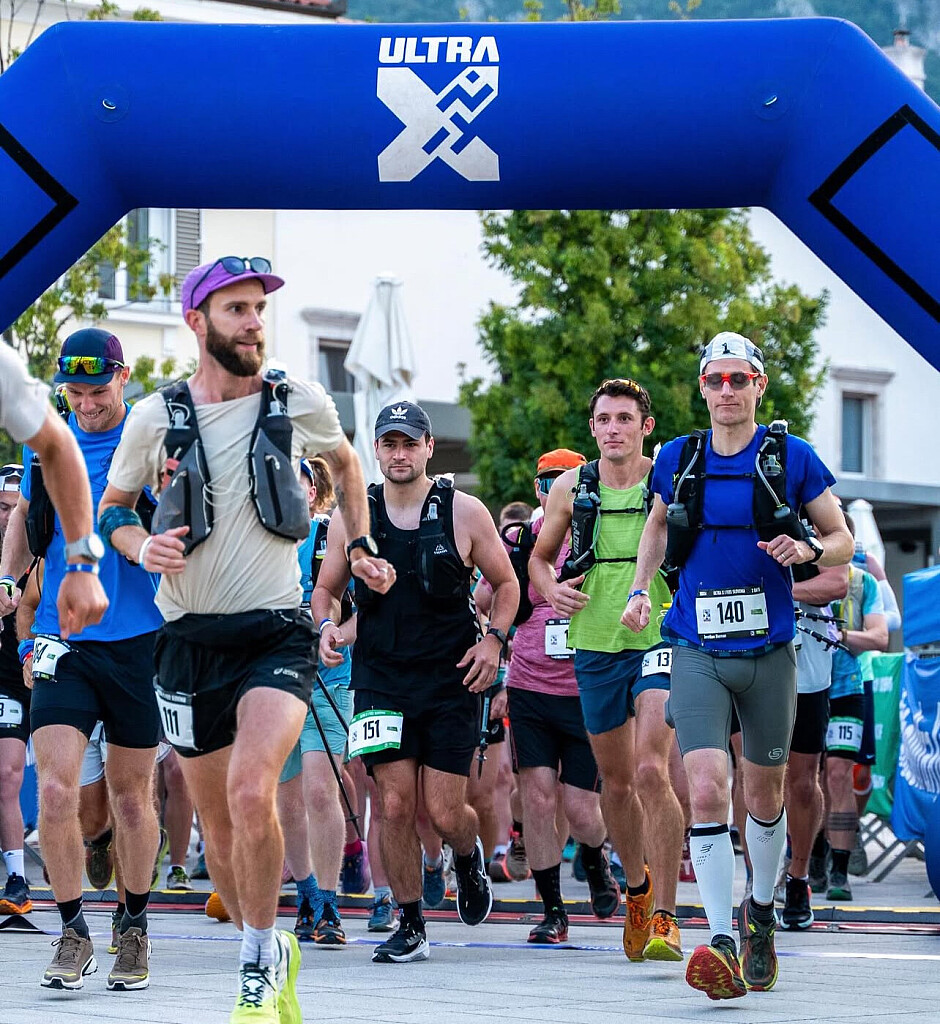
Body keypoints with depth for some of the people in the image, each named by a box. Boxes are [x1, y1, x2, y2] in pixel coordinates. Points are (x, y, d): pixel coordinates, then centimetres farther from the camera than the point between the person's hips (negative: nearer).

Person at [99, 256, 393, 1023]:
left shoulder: (301, 404, 1)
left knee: (251, 793, -25)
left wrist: (361, 544, 17)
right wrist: (142, 546, -6)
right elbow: (112, 507, 14)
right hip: (191, 638, 2)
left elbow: (346, 463, 23)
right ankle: (272, 954, 30)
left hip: (276, 634, -2)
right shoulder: (156, 417, 0)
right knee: (219, 824, 7)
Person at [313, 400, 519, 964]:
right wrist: (327, 624, -6)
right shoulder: (351, 517, 3)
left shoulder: (465, 513, -1)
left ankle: (469, 856, 33)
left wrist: (494, 639, -6)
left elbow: (507, 583, 10)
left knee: (445, 813, -4)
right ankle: (410, 926, 8)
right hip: (381, 679, 1)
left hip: (452, 679, -1)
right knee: (396, 803, -7)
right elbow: (326, 588, 16)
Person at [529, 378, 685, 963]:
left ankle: (664, 916, -17)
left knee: (651, 770, -19)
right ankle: (638, 888, 37)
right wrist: (551, 589, -4)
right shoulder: (572, 489, 5)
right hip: (596, 645, 4)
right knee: (616, 780, 12)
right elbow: (540, 557, 17)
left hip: (660, 638, -4)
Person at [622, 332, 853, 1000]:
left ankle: (761, 913, 37)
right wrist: (639, 590, 10)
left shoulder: (791, 458, -2)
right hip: (697, 652, 0)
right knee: (706, 791, -15)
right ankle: (722, 944, -19)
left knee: (764, 794, 13)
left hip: (768, 650, 0)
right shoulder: (679, 460, 5)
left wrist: (808, 550, -17)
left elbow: (843, 542, 5)